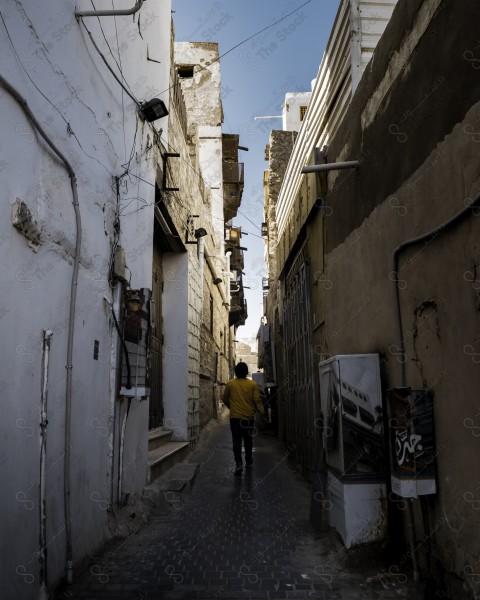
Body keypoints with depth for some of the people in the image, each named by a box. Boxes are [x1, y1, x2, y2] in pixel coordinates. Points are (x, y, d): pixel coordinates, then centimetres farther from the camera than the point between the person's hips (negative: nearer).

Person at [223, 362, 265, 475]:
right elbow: (257, 400, -8)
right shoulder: (253, 384, -4)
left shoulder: (230, 384, -3)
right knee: (248, 441, 16)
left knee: (237, 441, 0)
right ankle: (248, 462, 29)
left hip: (235, 417, -1)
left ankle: (238, 463, -13)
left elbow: (225, 399, 7)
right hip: (249, 417, 1)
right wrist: (262, 412, -1)